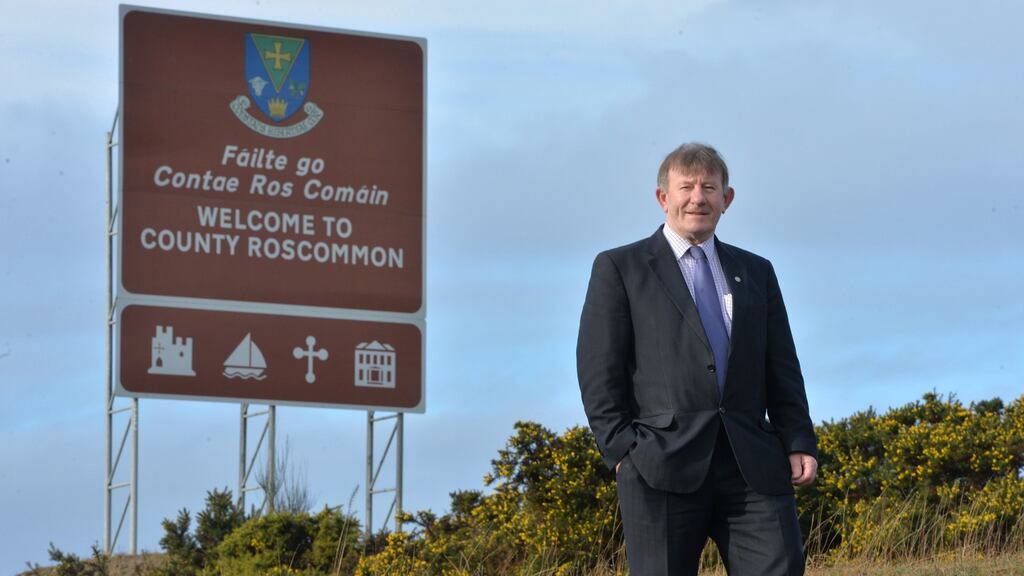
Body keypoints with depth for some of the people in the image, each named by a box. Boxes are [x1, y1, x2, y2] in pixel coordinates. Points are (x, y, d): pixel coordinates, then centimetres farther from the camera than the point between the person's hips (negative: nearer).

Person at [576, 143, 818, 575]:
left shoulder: (756, 272, 21)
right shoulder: (619, 269, 9)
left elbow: (783, 371, 18)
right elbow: (599, 372, 2)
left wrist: (799, 444, 4)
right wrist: (622, 453, -8)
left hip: (752, 463, 3)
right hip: (662, 467, -3)